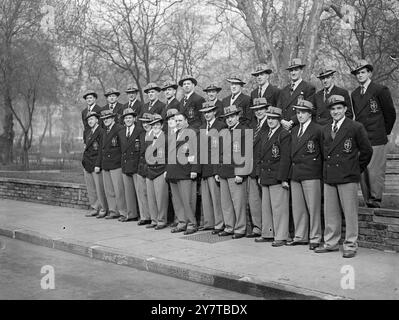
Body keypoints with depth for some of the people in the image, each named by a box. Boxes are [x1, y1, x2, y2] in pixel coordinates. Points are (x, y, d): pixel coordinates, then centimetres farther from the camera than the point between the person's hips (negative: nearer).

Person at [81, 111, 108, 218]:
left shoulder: (101, 132, -11)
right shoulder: (87, 132, 15)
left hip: (96, 163, -8)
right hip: (87, 163, 8)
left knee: (100, 188, -4)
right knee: (90, 188, 11)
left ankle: (103, 209, 7)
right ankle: (94, 208, 19)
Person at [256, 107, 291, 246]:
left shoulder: (284, 135, -8)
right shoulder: (265, 135, 17)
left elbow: (285, 158, -13)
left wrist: (283, 178, -17)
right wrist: (259, 175, 15)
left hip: (278, 178, -8)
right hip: (265, 178, 8)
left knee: (279, 208, -3)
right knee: (266, 207, 13)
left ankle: (281, 237, 5)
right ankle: (267, 234, 24)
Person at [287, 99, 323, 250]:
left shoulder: (317, 130, -4)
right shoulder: (294, 130, 16)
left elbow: (323, 152, -3)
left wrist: (321, 170, -2)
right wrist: (291, 172, 10)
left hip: (311, 174, -6)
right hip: (295, 174, 7)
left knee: (313, 207, -1)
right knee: (297, 208, 11)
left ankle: (315, 238, 9)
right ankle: (300, 237, 21)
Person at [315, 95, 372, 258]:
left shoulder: (356, 127, -3)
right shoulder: (326, 130, 14)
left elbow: (367, 151, 1)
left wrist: (358, 169, 4)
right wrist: (327, 168, 14)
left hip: (348, 177, -5)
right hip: (328, 177, 5)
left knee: (350, 212, -1)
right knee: (330, 212, 10)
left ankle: (350, 246, 9)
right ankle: (331, 243, 21)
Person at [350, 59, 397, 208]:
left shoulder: (381, 90, -3)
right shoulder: (355, 94, 15)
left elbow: (391, 113, 2)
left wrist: (385, 132, 8)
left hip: (376, 140, -6)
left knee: (375, 173, -8)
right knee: (362, 173, 4)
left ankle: (376, 201, 0)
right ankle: (368, 203, 11)